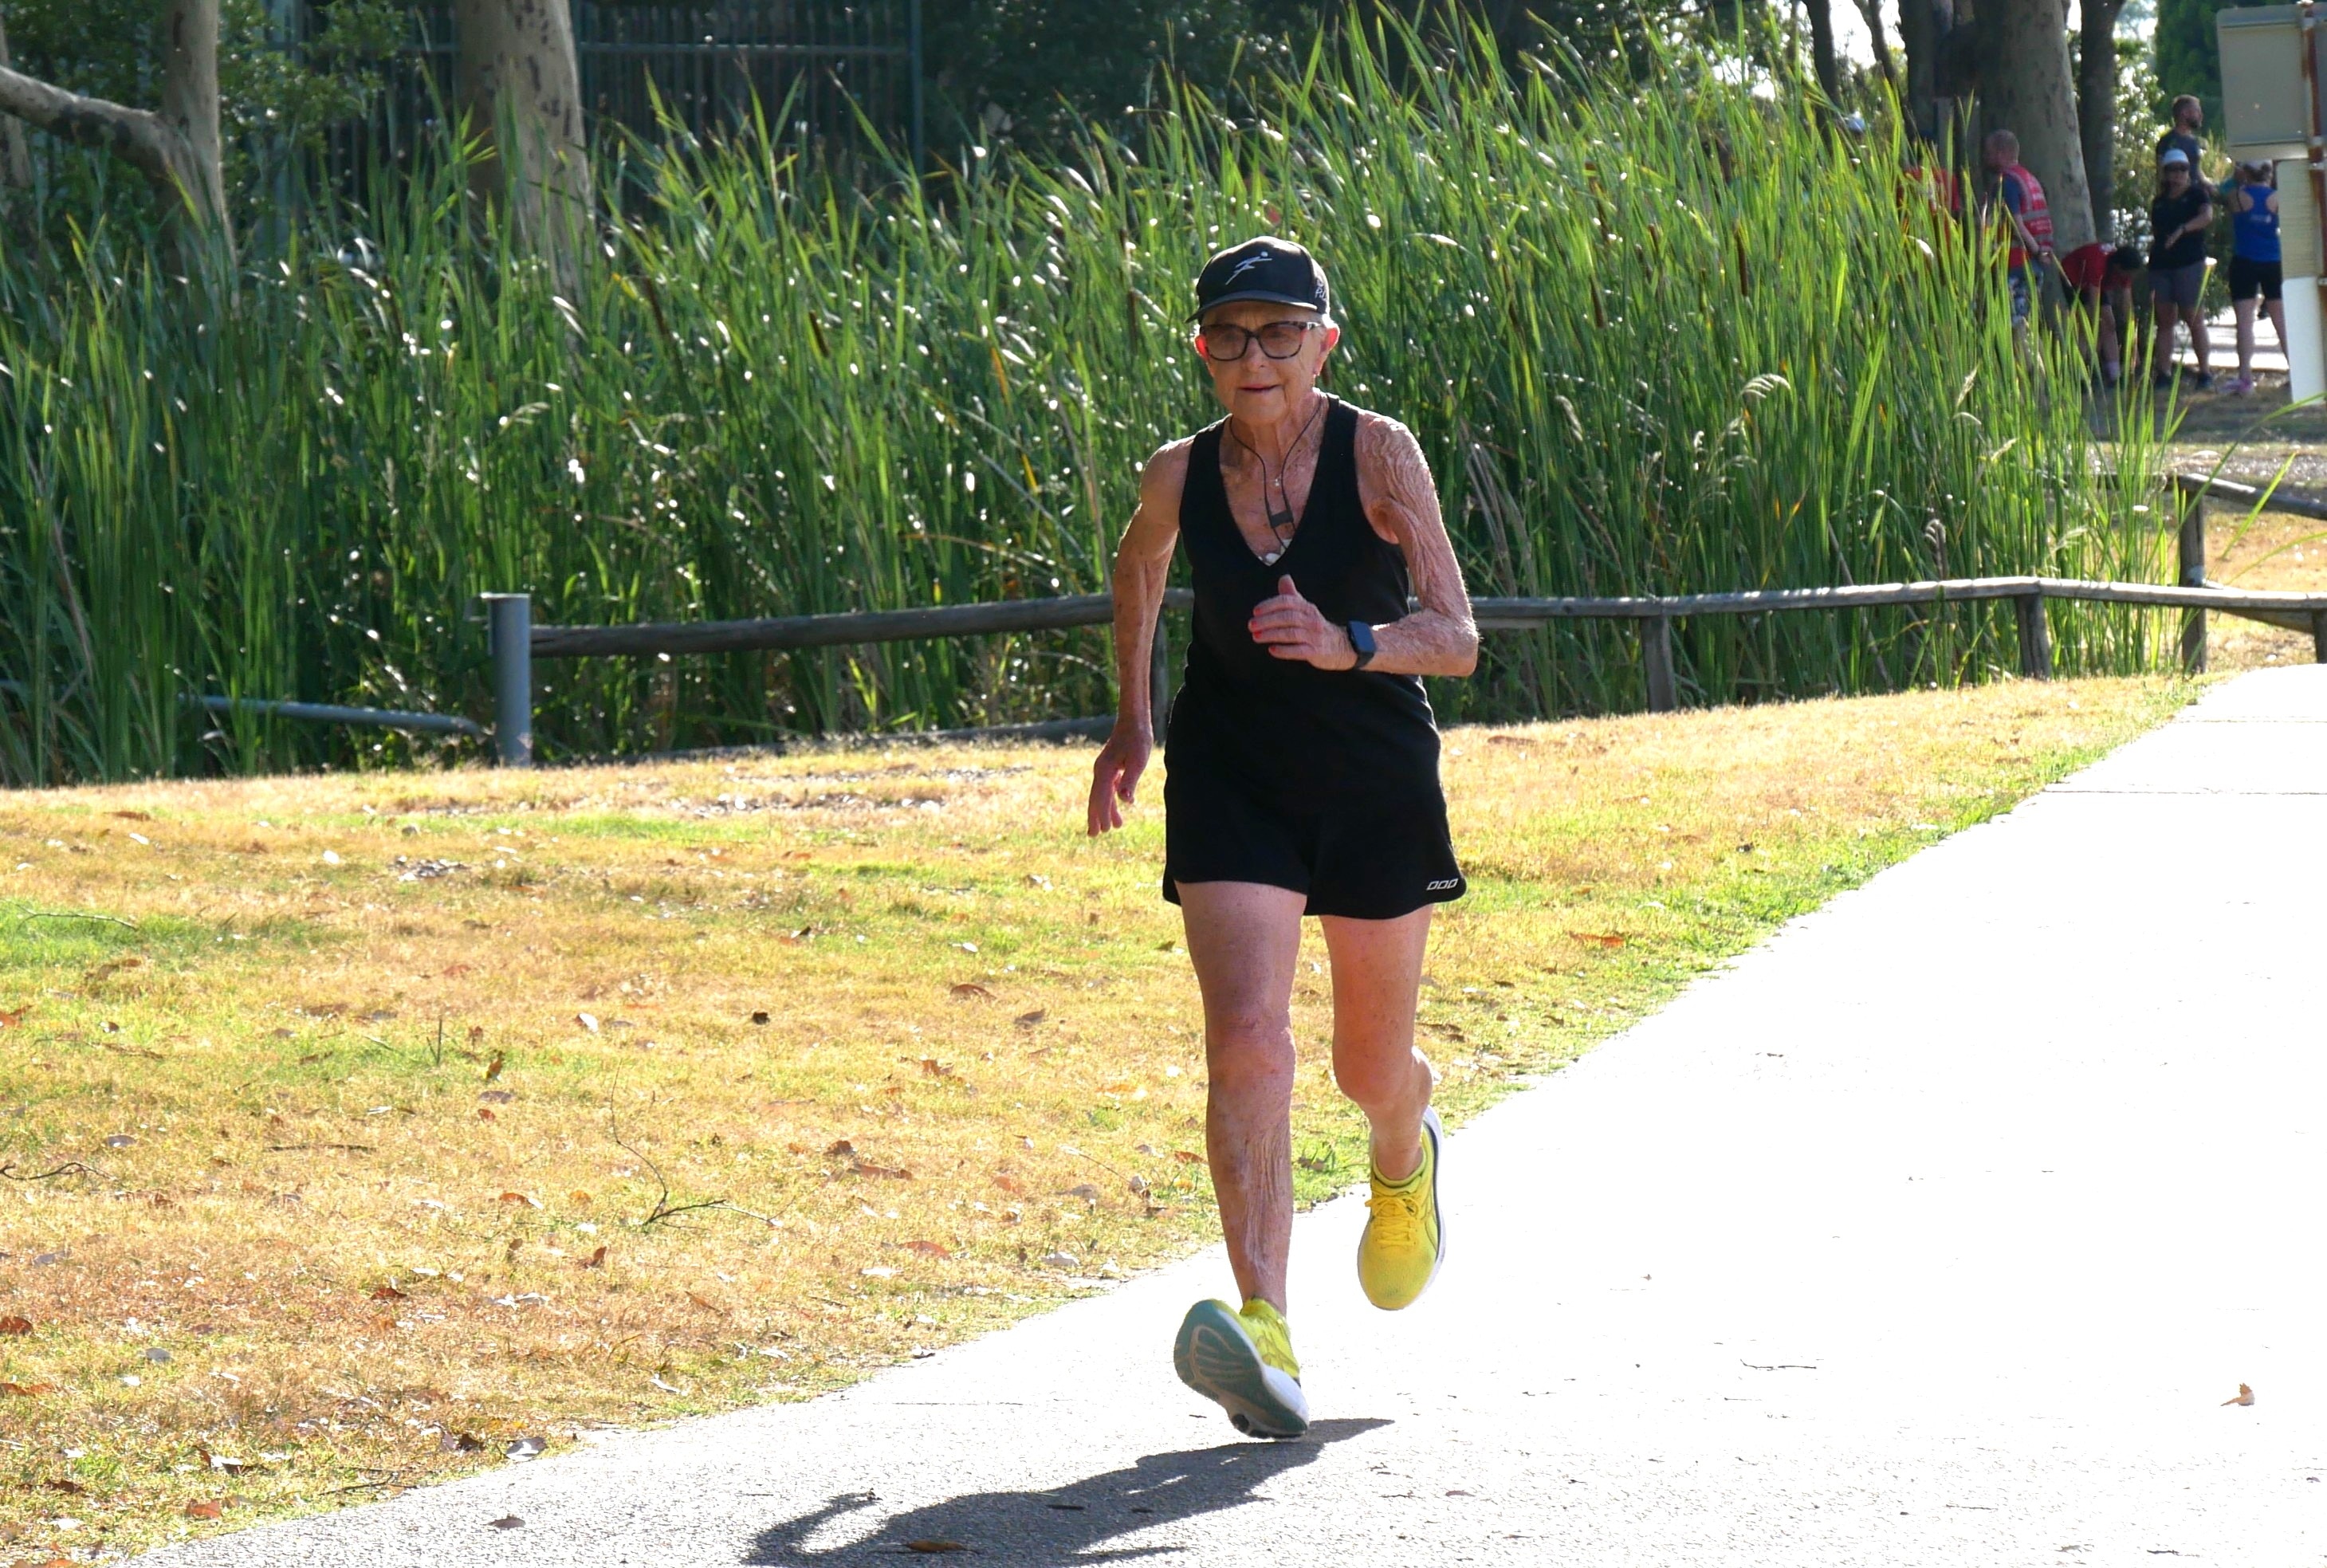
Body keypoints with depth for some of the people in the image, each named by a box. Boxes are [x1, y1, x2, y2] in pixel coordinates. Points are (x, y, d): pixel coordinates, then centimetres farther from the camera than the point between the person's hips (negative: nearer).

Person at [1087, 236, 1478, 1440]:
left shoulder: (1378, 456, -13)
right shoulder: (1181, 476, -4)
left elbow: (1456, 638, -17)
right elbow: (1139, 567, 21)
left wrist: (1347, 643, -34)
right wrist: (1130, 716, 21)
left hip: (1376, 785, -1)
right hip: (1231, 784, 1)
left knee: (1372, 1068, 14)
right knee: (1246, 1039, -20)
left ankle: (1405, 1163, 53)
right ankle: (1264, 1326, -29)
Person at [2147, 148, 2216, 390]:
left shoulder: (2197, 195, 3)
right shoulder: (2159, 203, 19)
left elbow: (2207, 216, -16)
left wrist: (2182, 230, -29)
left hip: (2189, 263, -5)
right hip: (2161, 265, 5)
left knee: (2193, 317, -7)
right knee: (2164, 319, 2)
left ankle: (2205, 372, -3)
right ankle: (2163, 372, 2)